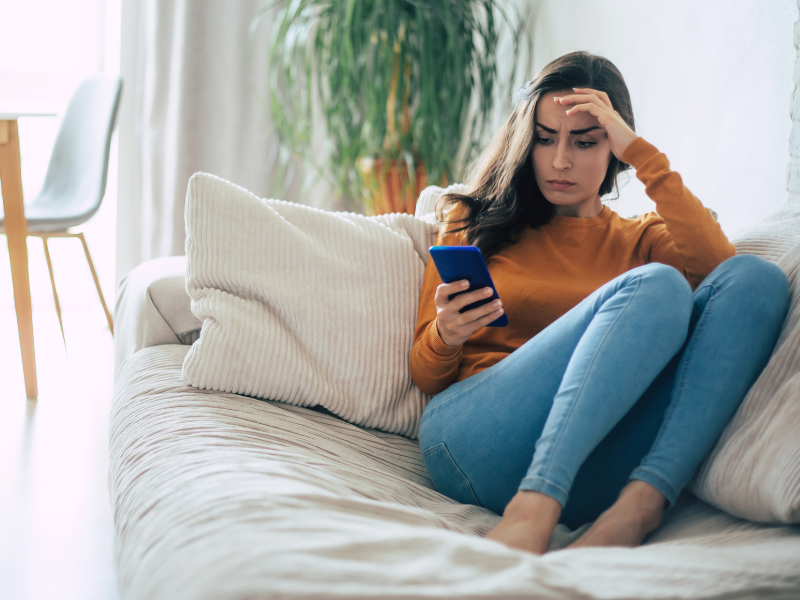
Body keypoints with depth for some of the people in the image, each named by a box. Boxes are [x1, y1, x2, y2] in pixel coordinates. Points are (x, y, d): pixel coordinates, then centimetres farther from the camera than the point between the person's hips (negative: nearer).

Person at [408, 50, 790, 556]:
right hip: (475, 445, -2)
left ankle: (639, 504, -34)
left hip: (585, 474, 3)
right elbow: (425, 376, 15)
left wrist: (642, 154, 1)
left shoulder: (639, 239, 24)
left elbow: (718, 267, -1)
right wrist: (446, 338, -8)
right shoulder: (475, 222, 21)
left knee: (758, 279, -16)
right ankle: (532, 514, -40)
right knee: (657, 287, -23)